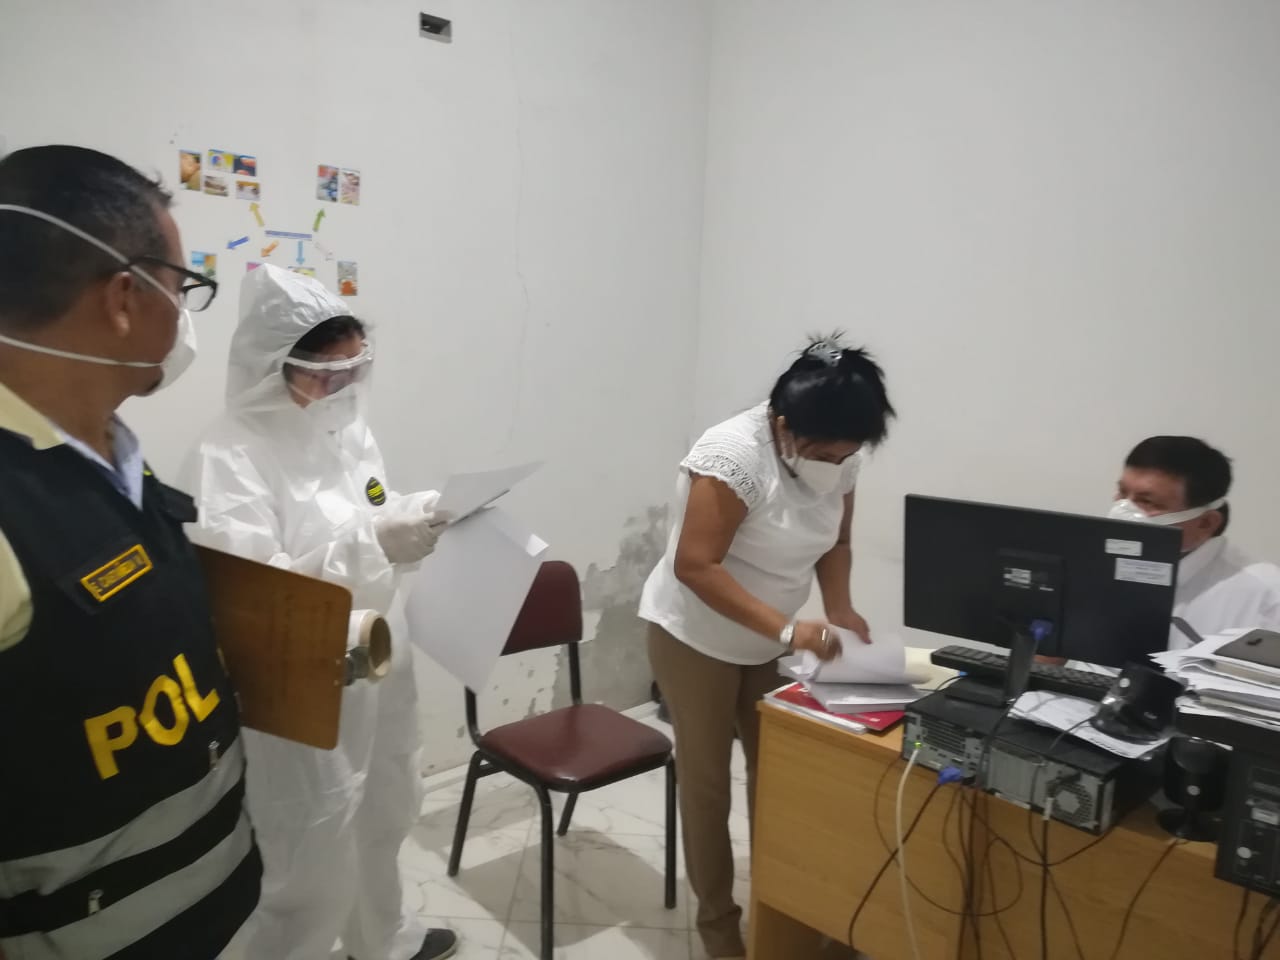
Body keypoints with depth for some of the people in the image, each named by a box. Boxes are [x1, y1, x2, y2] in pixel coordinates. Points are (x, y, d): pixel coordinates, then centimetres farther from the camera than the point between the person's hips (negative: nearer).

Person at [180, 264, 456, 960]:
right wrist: (372, 544, -33)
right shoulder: (227, 460, -19)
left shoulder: (347, 430, 4)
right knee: (313, 868, 6)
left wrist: (415, 523, -7)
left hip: (379, 677, 8)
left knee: (382, 820, 25)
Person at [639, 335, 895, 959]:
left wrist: (838, 608, -11)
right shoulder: (734, 455, -30)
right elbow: (694, 566, -31)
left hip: (767, 642, 6)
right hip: (696, 637, -6)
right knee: (706, 782, 6)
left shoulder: (837, 457, -8)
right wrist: (787, 629, -34)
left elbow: (834, 540, 6)